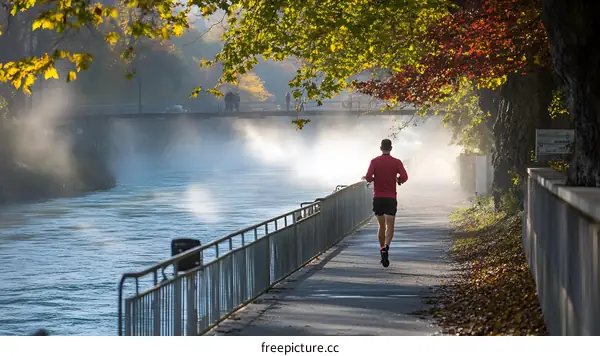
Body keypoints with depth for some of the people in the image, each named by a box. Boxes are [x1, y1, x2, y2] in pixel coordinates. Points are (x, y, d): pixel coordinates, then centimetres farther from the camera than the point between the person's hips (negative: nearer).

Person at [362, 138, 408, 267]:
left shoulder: (374, 161, 0)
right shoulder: (396, 162, -1)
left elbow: (368, 177, -11)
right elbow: (404, 177, -11)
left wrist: (375, 179, 10)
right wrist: (398, 180, 10)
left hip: (377, 197, 2)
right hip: (391, 198, -2)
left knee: (381, 225, 15)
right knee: (389, 226, -5)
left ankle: (382, 249, 18)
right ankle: (386, 247, -29)